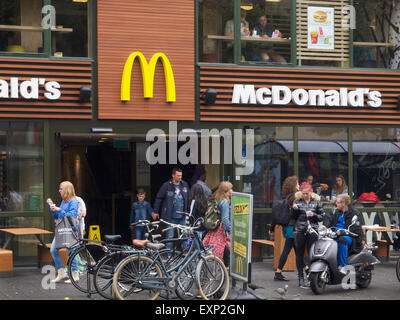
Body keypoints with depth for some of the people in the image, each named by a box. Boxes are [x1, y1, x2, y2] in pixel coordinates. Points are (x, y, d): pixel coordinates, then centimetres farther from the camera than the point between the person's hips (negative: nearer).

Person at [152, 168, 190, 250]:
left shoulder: (185, 185, 7)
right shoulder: (166, 186, -5)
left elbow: (188, 198, 16)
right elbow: (158, 198, 0)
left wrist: (188, 211, 15)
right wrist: (155, 211, 0)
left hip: (182, 217, 4)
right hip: (170, 217, -4)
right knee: (170, 236, -1)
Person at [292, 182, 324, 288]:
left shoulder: (316, 202, 8)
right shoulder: (297, 201, 9)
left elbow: (321, 217, 9)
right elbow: (293, 217, 11)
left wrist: (314, 215, -10)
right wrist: (294, 210, -8)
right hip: (299, 231, 1)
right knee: (300, 254, 3)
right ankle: (301, 278, 9)